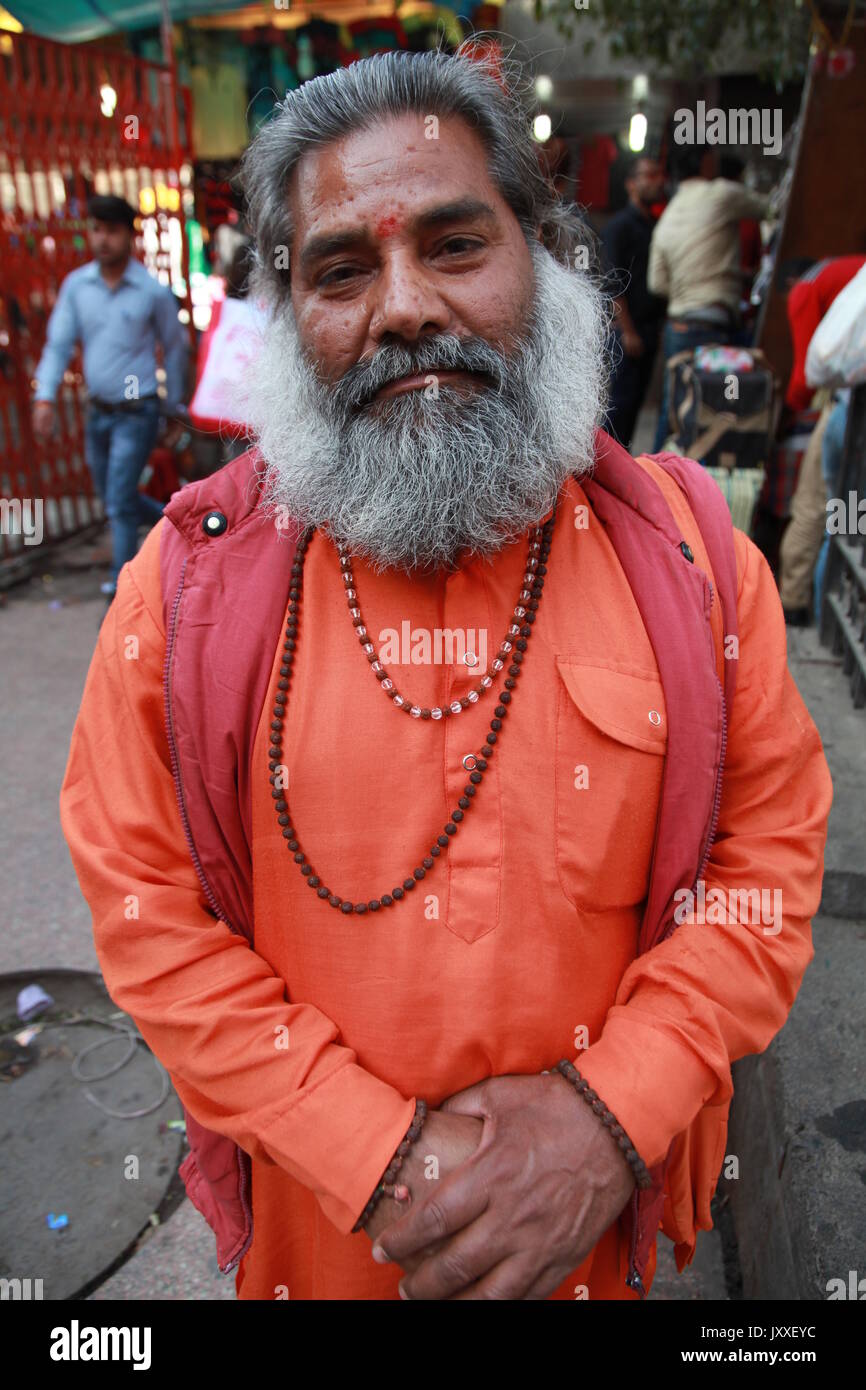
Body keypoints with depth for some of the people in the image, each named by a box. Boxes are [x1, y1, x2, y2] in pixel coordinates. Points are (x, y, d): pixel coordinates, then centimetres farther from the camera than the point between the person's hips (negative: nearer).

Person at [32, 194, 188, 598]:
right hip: (98, 412, 5)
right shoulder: (76, 285, 1)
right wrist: (44, 398, -14)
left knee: (119, 504, -6)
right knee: (113, 499, 17)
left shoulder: (153, 292, -8)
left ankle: (122, 588, 9)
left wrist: (175, 412, 7)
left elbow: (175, 350, 3)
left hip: (136, 414, -5)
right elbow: (58, 343, 0)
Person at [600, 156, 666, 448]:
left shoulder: (656, 226, 17)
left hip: (650, 325, 7)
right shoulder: (619, 225, -7)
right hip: (629, 328, -7)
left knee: (637, 395, 9)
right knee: (623, 398, -6)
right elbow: (615, 283, -13)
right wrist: (627, 331, -18)